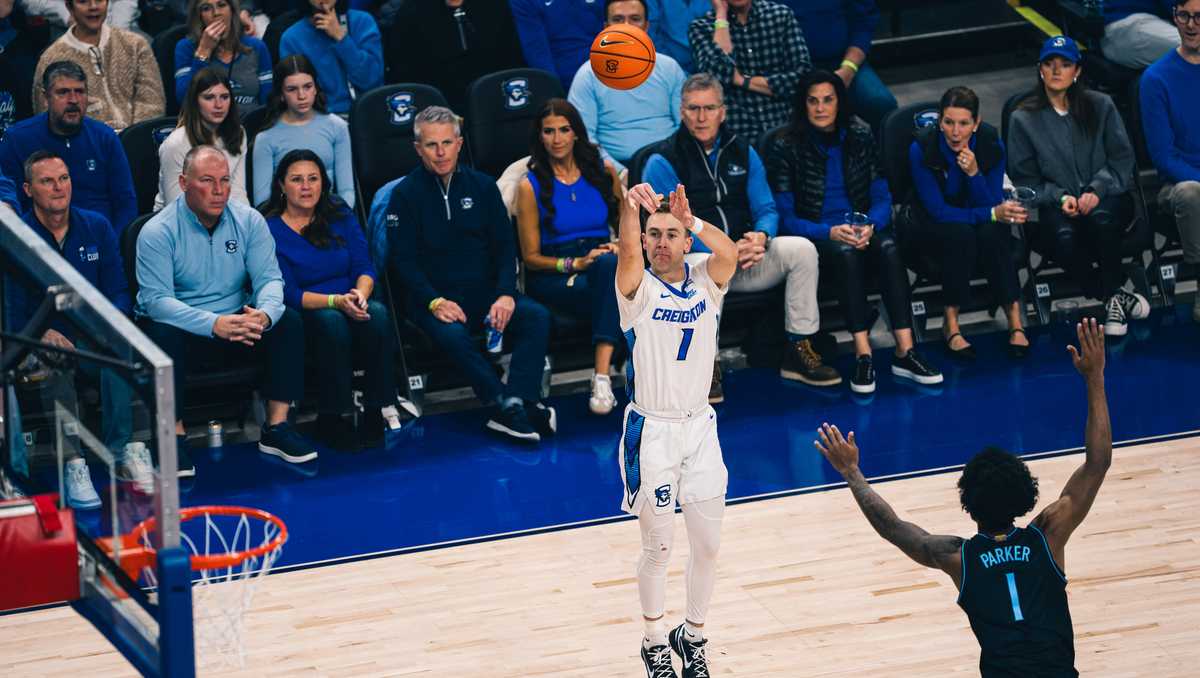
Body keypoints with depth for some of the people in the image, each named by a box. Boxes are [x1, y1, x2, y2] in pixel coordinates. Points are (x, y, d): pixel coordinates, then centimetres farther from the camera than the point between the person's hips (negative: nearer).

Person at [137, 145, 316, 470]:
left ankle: (277, 426, -15)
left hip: (237, 324, 4)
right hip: (185, 332, -4)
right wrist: (214, 324, -37)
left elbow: (269, 278, -6)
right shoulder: (158, 232, -12)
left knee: (288, 321, -19)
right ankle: (175, 436, -25)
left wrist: (264, 314, -32)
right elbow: (156, 299, -22)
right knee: (163, 334, -36)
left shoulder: (249, 221, 1)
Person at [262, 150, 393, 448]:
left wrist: (360, 294, -20)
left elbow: (364, 266, 3)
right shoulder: (270, 230, -4)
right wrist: (336, 301, -24)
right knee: (332, 322, -37)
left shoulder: (340, 214, 10)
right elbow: (288, 294, -10)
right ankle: (330, 419, -25)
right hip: (303, 316, -4)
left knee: (377, 314, -30)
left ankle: (374, 412, -24)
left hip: (350, 306, 4)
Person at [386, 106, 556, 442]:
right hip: (433, 297, -3)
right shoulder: (406, 194, 2)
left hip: (485, 293, 4)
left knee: (537, 316, -24)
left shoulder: (482, 186, 12)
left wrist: (505, 295, -10)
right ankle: (507, 406, -38)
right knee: (451, 333, -37)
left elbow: (505, 247, 9)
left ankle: (515, 404, -38)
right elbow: (403, 260, -3)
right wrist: (435, 302, -18)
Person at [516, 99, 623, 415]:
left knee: (610, 264, -38)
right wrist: (574, 264, -13)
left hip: (601, 262, 2)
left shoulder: (603, 172, 12)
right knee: (617, 295, -36)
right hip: (552, 277, -2)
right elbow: (531, 256, 3)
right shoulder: (531, 186, 3)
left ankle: (602, 375, -46)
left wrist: (621, 246, -3)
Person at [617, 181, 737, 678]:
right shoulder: (639, 288, -9)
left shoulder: (704, 282, -1)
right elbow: (628, 253, -31)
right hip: (651, 432, -3)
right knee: (657, 548, 6)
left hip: (699, 427, 3)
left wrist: (690, 220, -36)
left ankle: (693, 637, 28)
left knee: (707, 544, 8)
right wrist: (630, 206, -48)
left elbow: (730, 254, -23)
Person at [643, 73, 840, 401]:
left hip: (743, 256, 5)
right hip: (693, 260, -5)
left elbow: (767, 210, 10)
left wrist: (761, 237, -16)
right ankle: (706, 364, -25)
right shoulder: (663, 161, -6)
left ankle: (799, 351, -9)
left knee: (801, 249, -17)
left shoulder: (742, 152, 10)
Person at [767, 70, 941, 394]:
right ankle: (862, 356, -42)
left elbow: (882, 198, 6)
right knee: (846, 252, -36)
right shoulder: (786, 148, -1)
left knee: (889, 247, -31)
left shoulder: (861, 139, 10)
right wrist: (831, 232, -22)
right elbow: (785, 218, -6)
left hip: (861, 230, 3)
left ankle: (904, 352, -38)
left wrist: (870, 226, -17)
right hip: (814, 237, -3)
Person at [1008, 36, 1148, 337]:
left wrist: (1097, 191, -14)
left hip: (1106, 199, 0)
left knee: (1101, 217, -38)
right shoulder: (1023, 119, 7)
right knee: (1064, 236, -36)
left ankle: (1113, 297, -24)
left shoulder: (1100, 106, 9)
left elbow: (1122, 158, 5)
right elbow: (1025, 178, 7)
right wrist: (1060, 198, -11)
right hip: (1055, 207, 0)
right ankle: (1119, 297, -22)